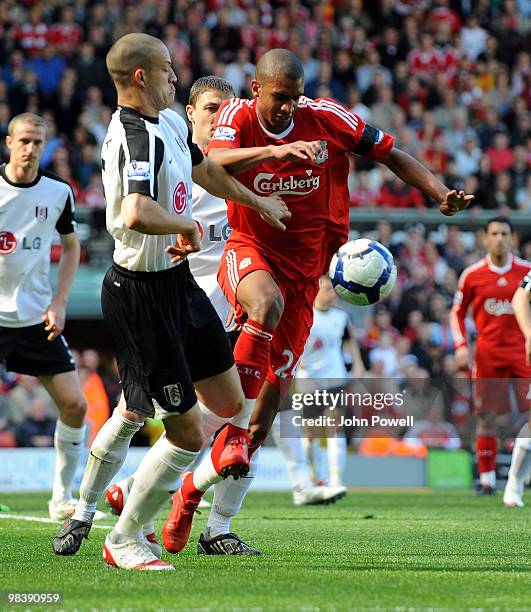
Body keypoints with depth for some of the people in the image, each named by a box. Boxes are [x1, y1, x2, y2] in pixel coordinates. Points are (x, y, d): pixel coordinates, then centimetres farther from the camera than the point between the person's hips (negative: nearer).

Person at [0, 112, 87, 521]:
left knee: (74, 404, -1)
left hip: (37, 317, 3)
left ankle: (62, 496, 16)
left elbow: (71, 246, 14)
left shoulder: (59, 192, 1)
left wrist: (59, 303, 3)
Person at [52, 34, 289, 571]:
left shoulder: (170, 124, 8)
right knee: (188, 433, -6)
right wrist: (187, 226, -25)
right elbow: (136, 214, -44)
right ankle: (125, 542, 17)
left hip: (177, 283, 10)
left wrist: (258, 201, 44)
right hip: (141, 295, -10)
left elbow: (204, 170, 30)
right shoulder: (137, 138, -25)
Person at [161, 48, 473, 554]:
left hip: (304, 264, 3)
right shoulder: (237, 117, -10)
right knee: (267, 304, -39)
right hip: (249, 250, -2)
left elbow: (390, 154, 2)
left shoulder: (325, 119, -7)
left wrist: (442, 194, -13)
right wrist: (275, 150, -46)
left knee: (275, 386, 1)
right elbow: (214, 162, -31)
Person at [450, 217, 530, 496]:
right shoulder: (472, 275, 1)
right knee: (486, 416, -2)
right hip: (488, 354, 0)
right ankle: (487, 480, 7)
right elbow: (456, 312, 11)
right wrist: (461, 346, -1)